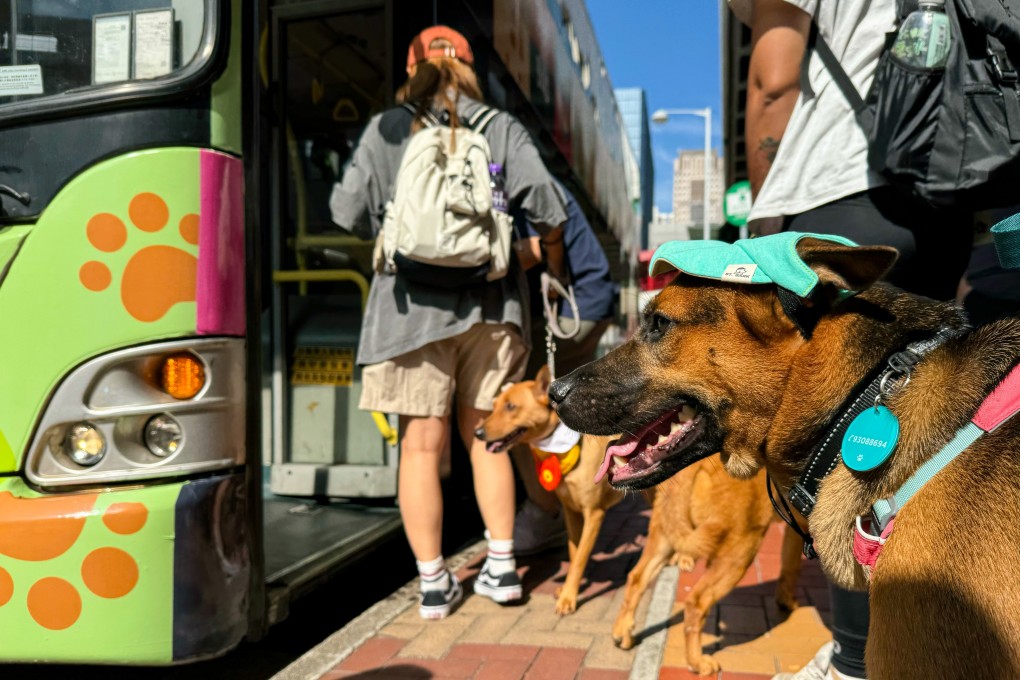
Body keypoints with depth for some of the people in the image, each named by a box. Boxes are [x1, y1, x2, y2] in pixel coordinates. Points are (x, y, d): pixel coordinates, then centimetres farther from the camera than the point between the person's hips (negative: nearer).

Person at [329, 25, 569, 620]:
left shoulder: (388, 130, 4)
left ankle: (434, 584, 10)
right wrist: (555, 274, 17)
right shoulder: (503, 129, 5)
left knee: (421, 444, 4)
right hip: (490, 301, 2)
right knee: (483, 436, 14)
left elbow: (350, 212, 2)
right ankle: (502, 566, 21)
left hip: (415, 302, -2)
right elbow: (547, 212, 1)